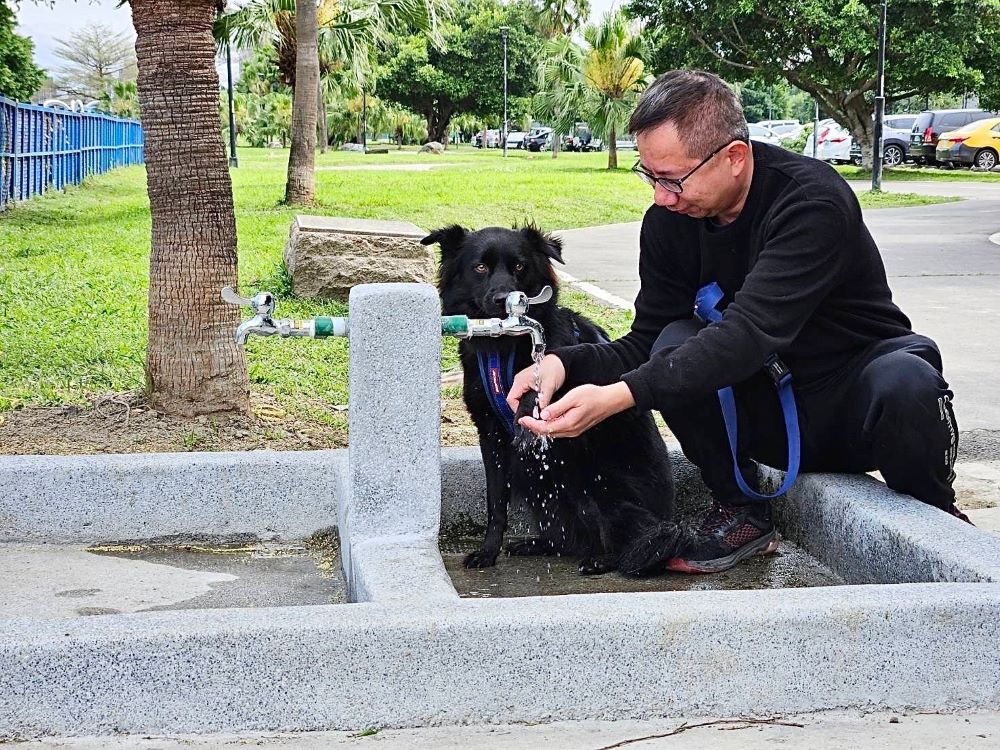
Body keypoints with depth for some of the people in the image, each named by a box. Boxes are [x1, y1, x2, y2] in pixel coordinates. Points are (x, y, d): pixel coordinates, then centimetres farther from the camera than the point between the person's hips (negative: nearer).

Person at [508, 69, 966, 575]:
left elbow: (750, 333, -37)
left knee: (905, 380, -37)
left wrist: (617, 396, -45)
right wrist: (565, 363, -25)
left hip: (851, 404, -4)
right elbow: (645, 343, -3)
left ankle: (936, 516, -6)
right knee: (676, 346, -23)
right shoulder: (669, 221, -7)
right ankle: (741, 513, -5)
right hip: (769, 416, 4)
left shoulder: (814, 200, -26)